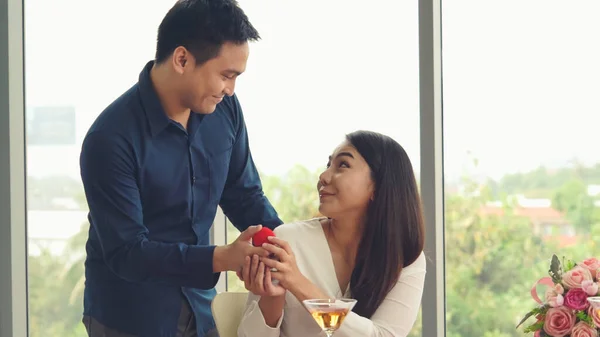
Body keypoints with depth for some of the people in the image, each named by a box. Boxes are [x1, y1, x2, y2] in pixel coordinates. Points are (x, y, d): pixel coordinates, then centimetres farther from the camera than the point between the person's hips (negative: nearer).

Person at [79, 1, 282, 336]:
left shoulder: (224, 109, -6)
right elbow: (126, 252, -23)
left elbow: (245, 196, 6)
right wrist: (220, 258, -32)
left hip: (199, 306, 5)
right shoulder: (111, 138, -23)